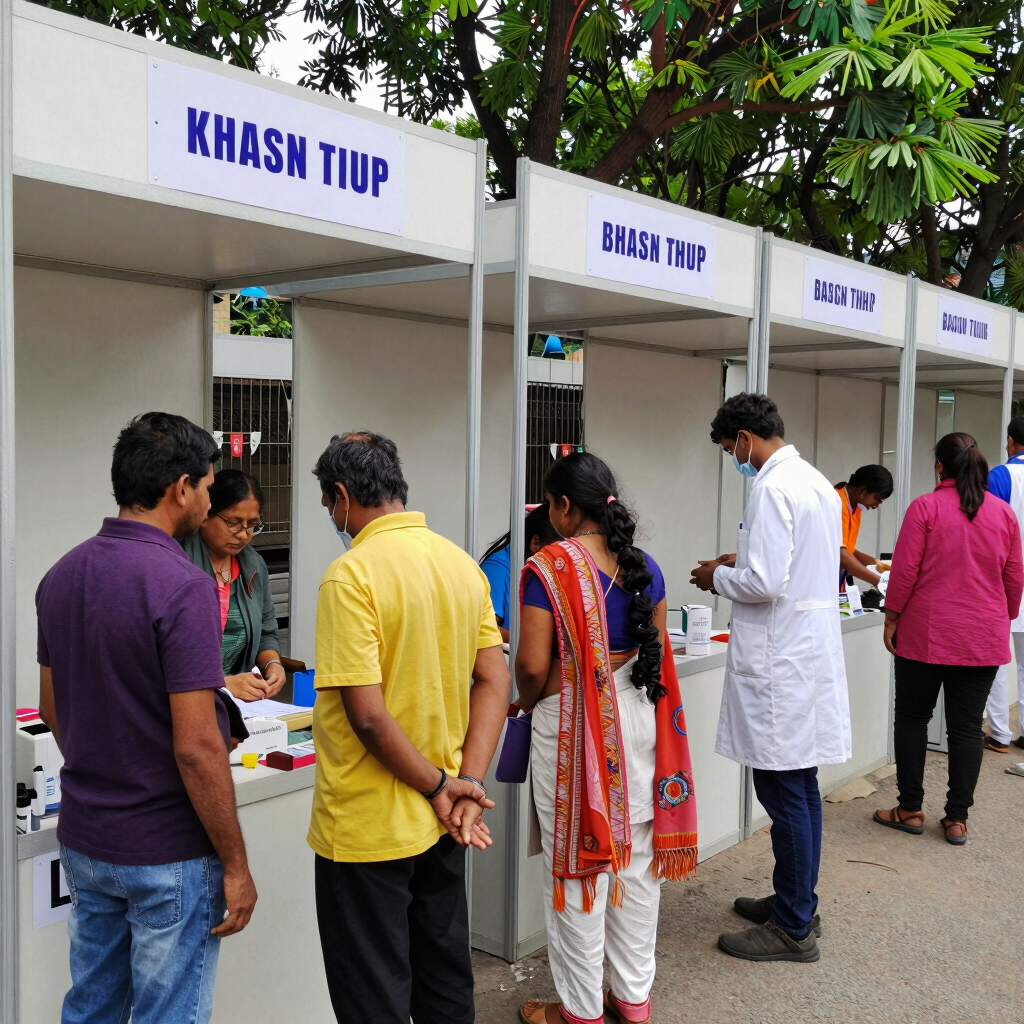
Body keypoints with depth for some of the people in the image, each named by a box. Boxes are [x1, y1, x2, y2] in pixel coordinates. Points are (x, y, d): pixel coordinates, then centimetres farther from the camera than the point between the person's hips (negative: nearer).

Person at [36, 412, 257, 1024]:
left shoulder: (61, 576, 2)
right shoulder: (182, 586, -23)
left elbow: (52, 710, 12)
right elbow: (196, 748, -24)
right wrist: (235, 864, -15)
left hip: (84, 841, 8)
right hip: (168, 854, -8)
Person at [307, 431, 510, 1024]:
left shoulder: (351, 575, -20)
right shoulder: (463, 564, 2)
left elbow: (368, 714, -24)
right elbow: (495, 681, 1)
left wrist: (438, 787, -12)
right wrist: (468, 782, -5)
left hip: (368, 830, -7)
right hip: (441, 823, 7)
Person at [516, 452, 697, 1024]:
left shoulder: (549, 568, -16)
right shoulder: (644, 566, 3)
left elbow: (533, 665, -17)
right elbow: (657, 651, 9)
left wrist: (528, 702, 3)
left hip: (573, 724, -6)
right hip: (638, 717, 6)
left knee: (577, 861, 7)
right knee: (636, 857, 15)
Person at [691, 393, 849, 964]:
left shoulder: (773, 488, -18)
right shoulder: (818, 482, 13)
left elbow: (765, 583, -24)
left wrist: (719, 578, -6)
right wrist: (743, 562, 17)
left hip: (780, 661, -10)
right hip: (813, 649, 10)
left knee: (784, 792, 0)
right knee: (799, 787, 18)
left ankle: (795, 928, 11)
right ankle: (796, 901, 31)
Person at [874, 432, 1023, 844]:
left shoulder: (924, 507, -10)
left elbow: (904, 571, -11)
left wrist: (891, 619, -1)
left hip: (927, 635, -3)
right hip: (984, 639, 4)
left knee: (912, 719, 9)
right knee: (966, 726, 8)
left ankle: (910, 809, 15)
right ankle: (957, 818, 12)